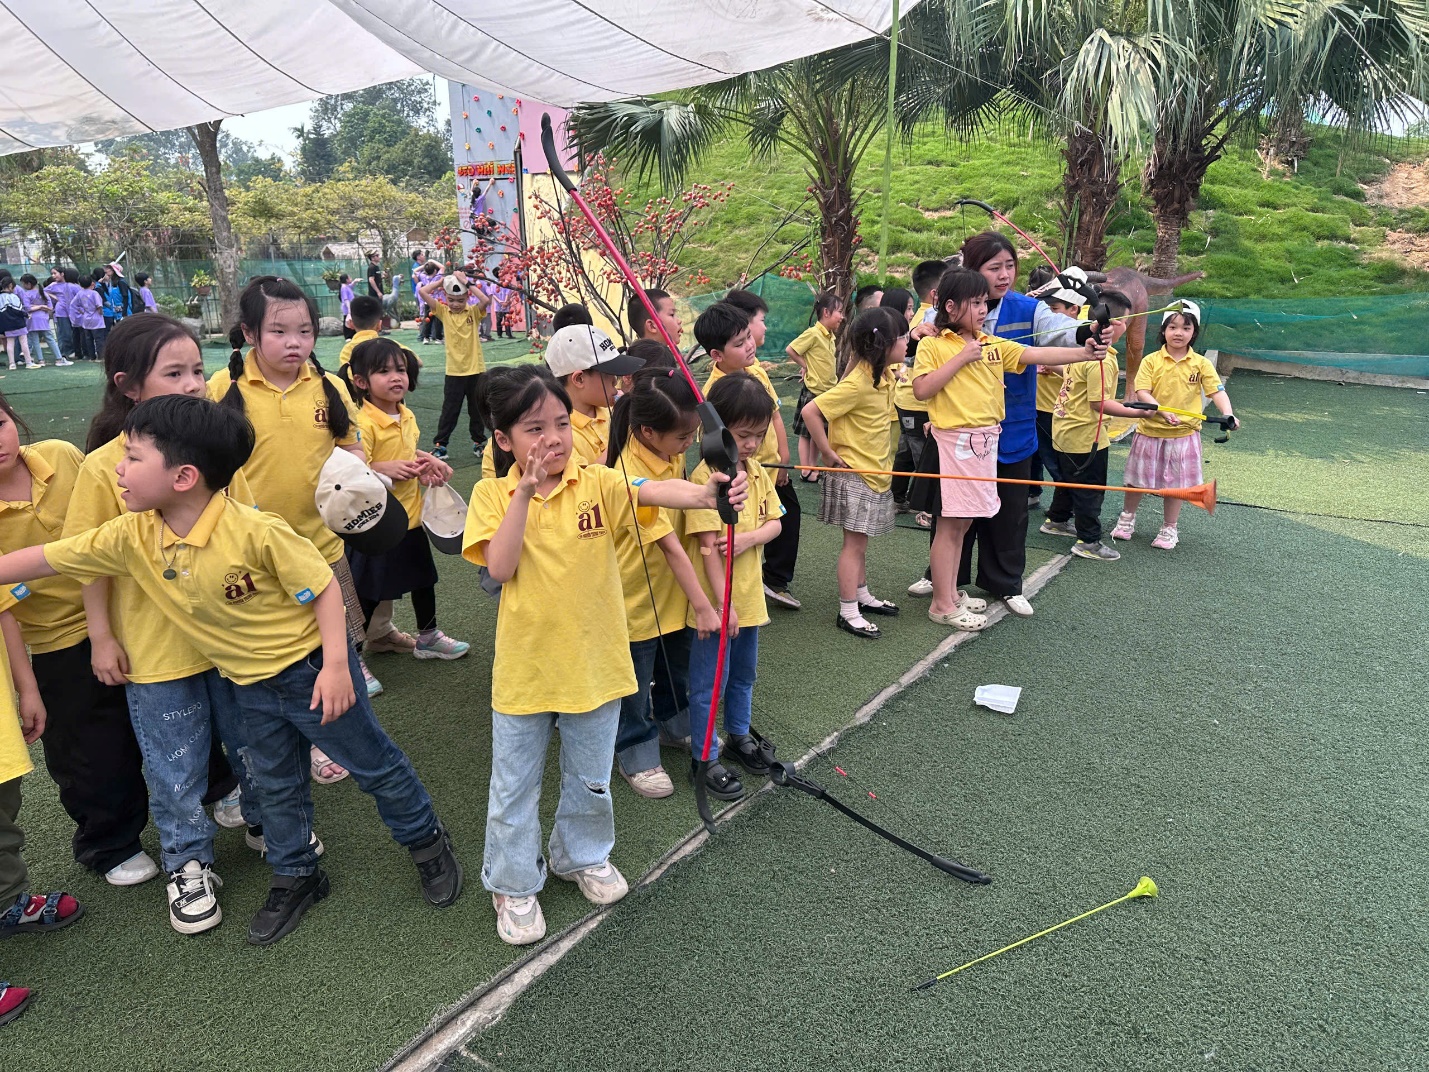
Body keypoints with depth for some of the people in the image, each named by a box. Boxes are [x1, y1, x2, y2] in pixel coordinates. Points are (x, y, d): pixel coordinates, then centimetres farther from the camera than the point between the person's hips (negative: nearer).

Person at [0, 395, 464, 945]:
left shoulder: (255, 531, -28)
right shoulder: (131, 537, -9)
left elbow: (322, 586, -21)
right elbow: (46, 559, 2)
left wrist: (336, 664, -23)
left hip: (310, 668, -6)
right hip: (251, 685, 6)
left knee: (374, 764, 10)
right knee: (276, 786, 21)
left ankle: (427, 841, 32)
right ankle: (296, 878, 42)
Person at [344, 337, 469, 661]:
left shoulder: (407, 416, 4)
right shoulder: (364, 423, -21)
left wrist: (427, 461, 1)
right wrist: (386, 469, -32)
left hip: (410, 517, 8)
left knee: (423, 579, 22)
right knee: (369, 593, 4)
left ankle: (428, 637, 43)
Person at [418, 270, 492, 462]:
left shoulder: (474, 312, -1)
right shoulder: (443, 312, 1)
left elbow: (486, 300, -22)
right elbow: (422, 291, -7)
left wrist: (467, 283, -16)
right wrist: (443, 280, -5)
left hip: (476, 370, 0)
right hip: (454, 372, 0)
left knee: (477, 409, 12)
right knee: (449, 410, 3)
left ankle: (479, 442, 27)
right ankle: (439, 444, 11)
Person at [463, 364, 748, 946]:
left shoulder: (596, 483, -9)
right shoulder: (492, 495, -7)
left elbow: (652, 492, -28)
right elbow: (499, 567, -20)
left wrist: (707, 493, -48)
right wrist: (525, 493, -25)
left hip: (593, 662, 1)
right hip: (524, 665, -1)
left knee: (591, 778, 21)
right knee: (514, 784, 15)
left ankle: (583, 855, 48)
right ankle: (514, 884, 38)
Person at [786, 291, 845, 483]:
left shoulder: (831, 335, 7)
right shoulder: (813, 334, -17)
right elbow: (790, 350, -17)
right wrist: (804, 366, -10)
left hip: (828, 391, 8)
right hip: (813, 390, -8)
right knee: (806, 433, 3)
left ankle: (813, 468, 24)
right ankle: (805, 472, 9)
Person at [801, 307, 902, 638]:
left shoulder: (885, 373, 2)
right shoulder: (857, 383, -24)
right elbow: (810, 412, -28)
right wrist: (829, 453, -19)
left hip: (875, 471, 8)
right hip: (853, 472, -8)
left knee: (860, 540, 19)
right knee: (855, 542, -2)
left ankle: (862, 595, 33)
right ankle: (848, 613, 7)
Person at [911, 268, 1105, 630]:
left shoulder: (993, 345, 11)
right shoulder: (932, 345, -4)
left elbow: (1038, 354, 1)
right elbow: (921, 390, -15)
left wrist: (1084, 352, -12)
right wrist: (961, 358, -15)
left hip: (986, 440, 6)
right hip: (953, 440, -6)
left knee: (963, 521, 14)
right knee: (949, 523, -2)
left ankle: (951, 592, 25)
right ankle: (942, 604, 6)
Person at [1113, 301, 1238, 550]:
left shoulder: (1201, 363, -2)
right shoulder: (1151, 360, -4)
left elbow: (1217, 391, -8)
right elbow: (1141, 391, -13)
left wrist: (1227, 414, -26)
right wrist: (1161, 410, -28)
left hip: (1183, 434, 0)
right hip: (1149, 431, 0)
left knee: (1176, 483, 9)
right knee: (1137, 479, 13)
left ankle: (1169, 529, 25)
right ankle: (1127, 518, 35)